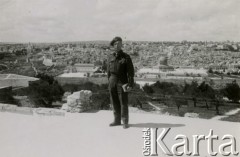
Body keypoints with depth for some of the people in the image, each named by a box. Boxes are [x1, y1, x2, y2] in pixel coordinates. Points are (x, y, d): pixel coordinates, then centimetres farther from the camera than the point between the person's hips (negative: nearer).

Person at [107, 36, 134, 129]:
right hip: (112, 82, 4)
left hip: (122, 82, -4)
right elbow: (108, 70, 14)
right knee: (114, 102, 10)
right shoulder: (110, 57, 9)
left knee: (123, 102, -2)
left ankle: (125, 122, 6)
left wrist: (130, 83, -11)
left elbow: (130, 71, -5)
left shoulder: (126, 57, -3)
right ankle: (117, 120, 21)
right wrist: (109, 82, 11)